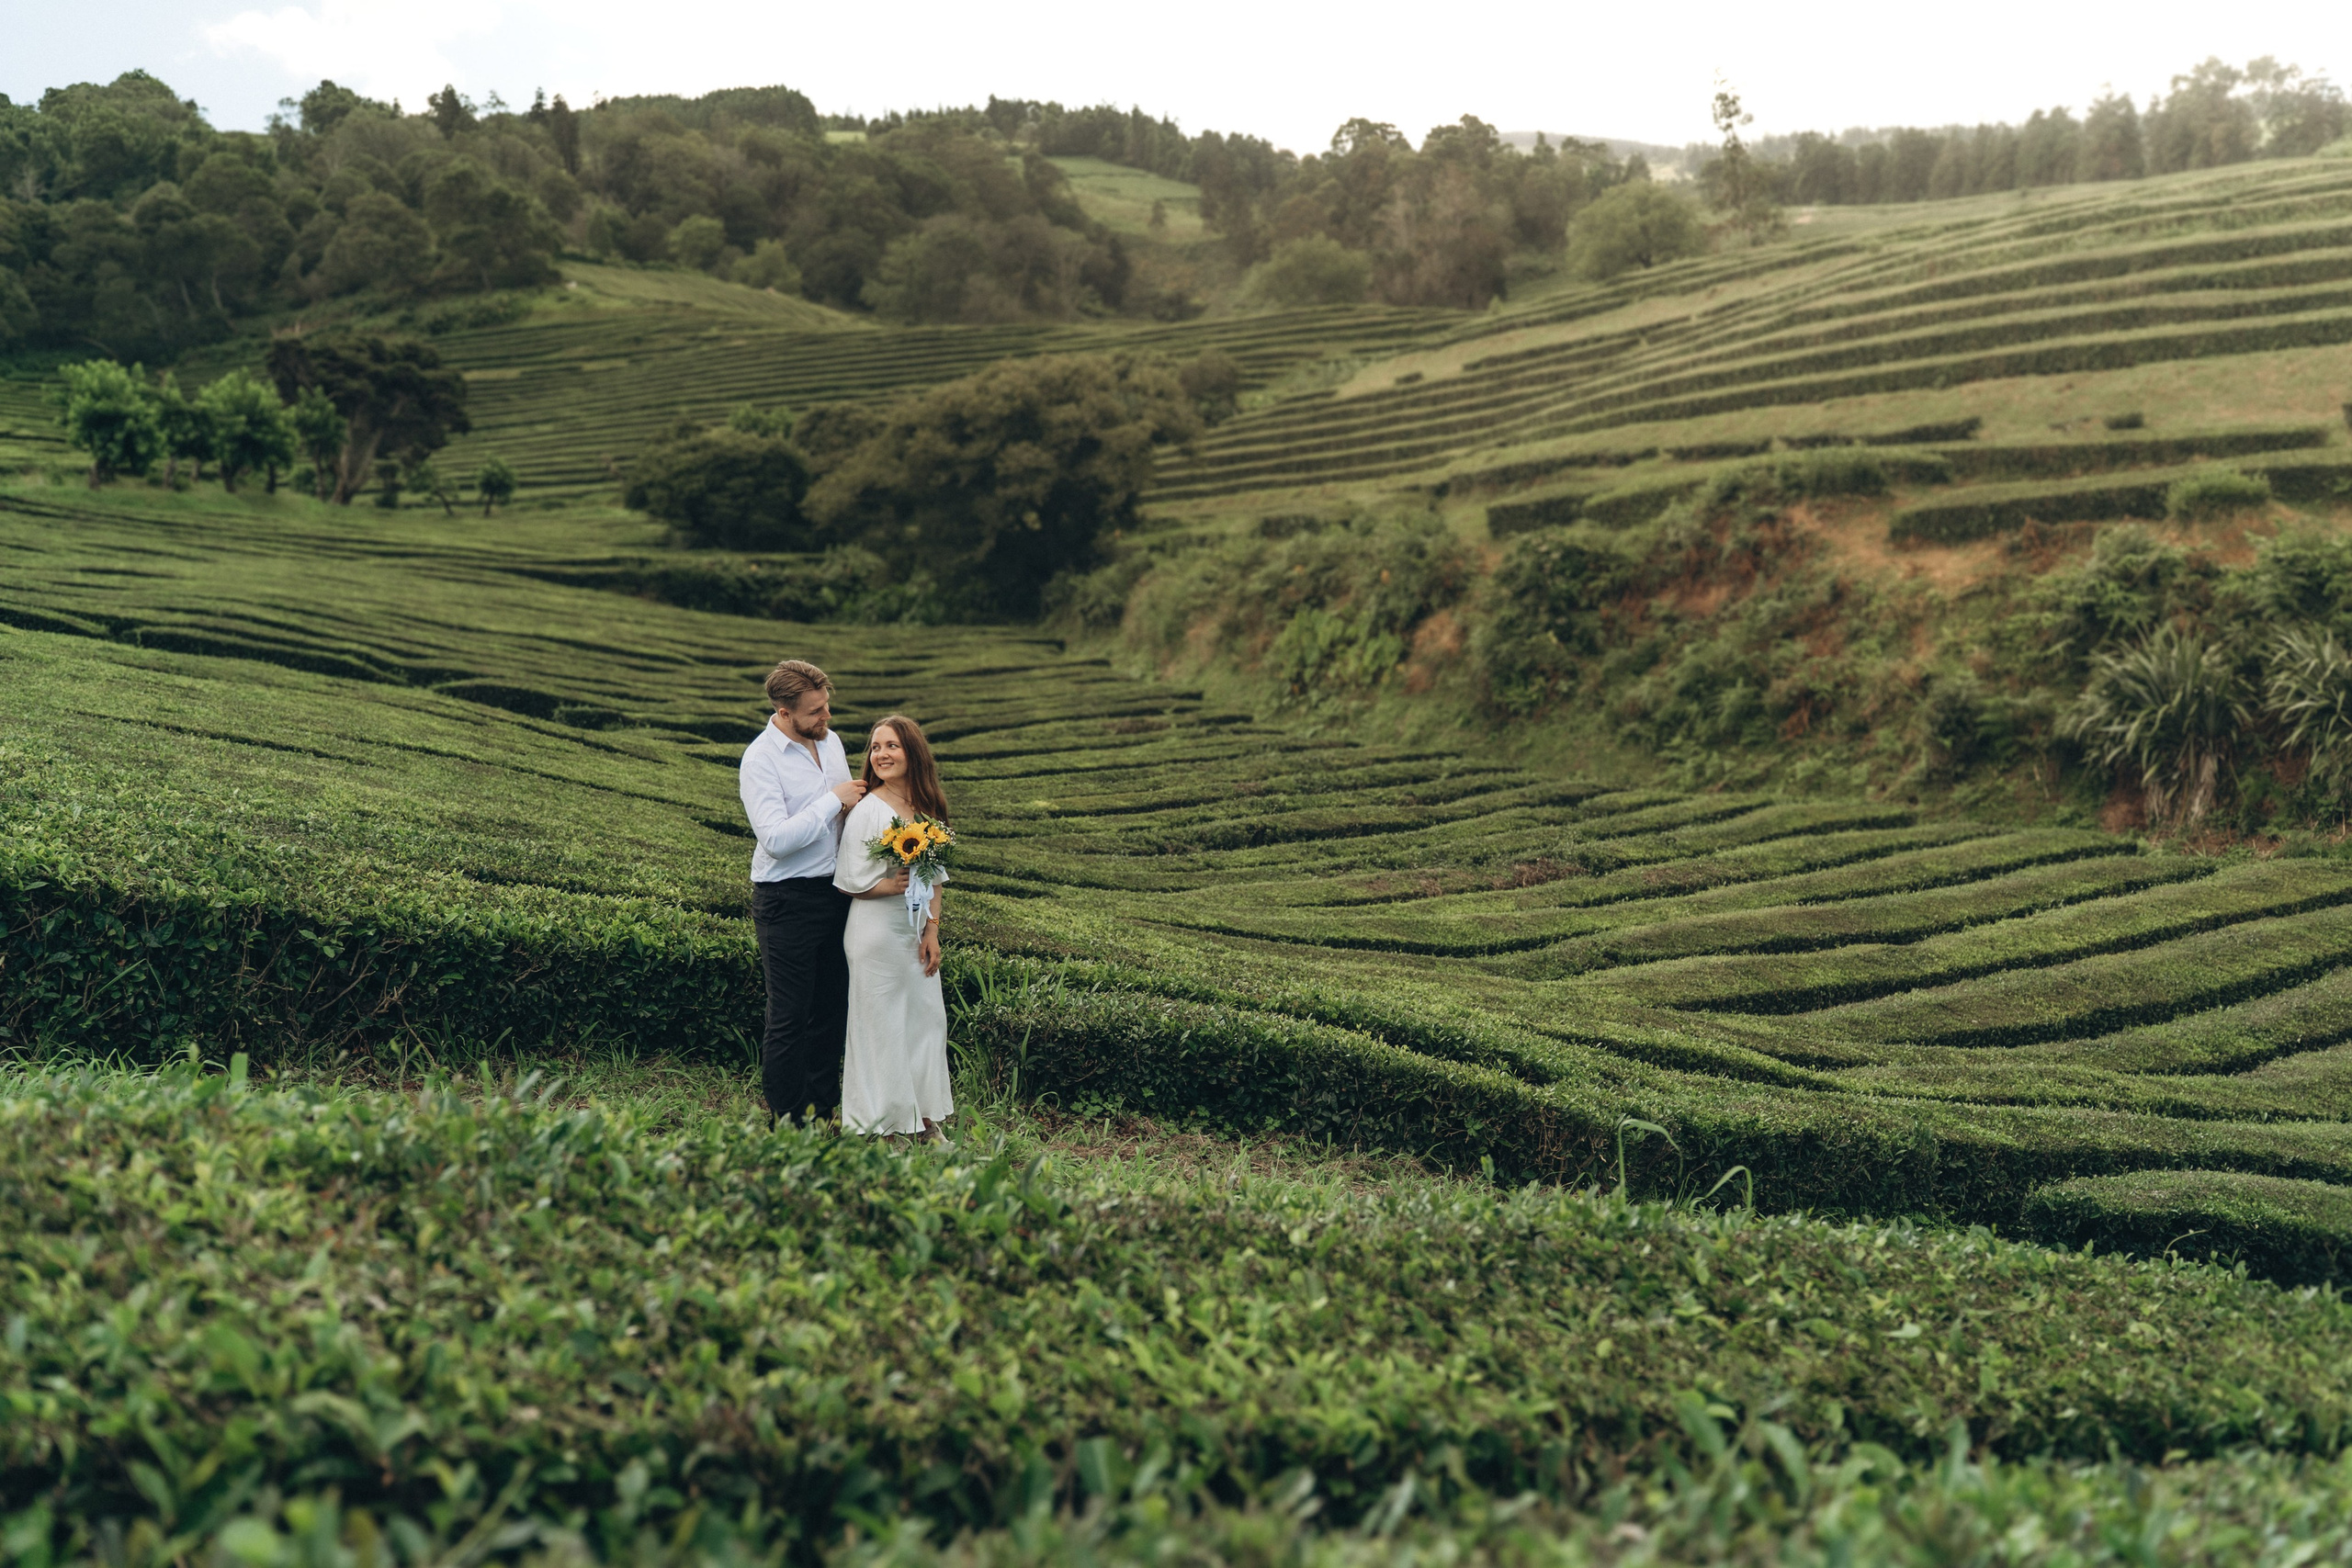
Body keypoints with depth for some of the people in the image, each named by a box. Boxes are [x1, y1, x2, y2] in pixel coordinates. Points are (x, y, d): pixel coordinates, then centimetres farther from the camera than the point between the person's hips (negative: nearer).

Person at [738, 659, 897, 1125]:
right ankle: (786, 1121, 11)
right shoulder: (760, 759, -15)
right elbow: (776, 839, -25)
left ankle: (823, 1108, 27)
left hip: (836, 890, 7)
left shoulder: (830, 740, 8)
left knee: (832, 1007, 14)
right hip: (787, 900, -7)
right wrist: (833, 800, -19)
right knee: (789, 1016, 0)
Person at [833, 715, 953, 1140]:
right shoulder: (868, 810, -14)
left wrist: (932, 930, 3)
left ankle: (925, 1119, 23)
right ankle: (879, 1125, 13)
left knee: (928, 1017, 10)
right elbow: (851, 881, -13)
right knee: (882, 1024, 1)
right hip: (878, 933, -6)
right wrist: (900, 885, -17)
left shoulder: (927, 807, 5)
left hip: (917, 932, 6)